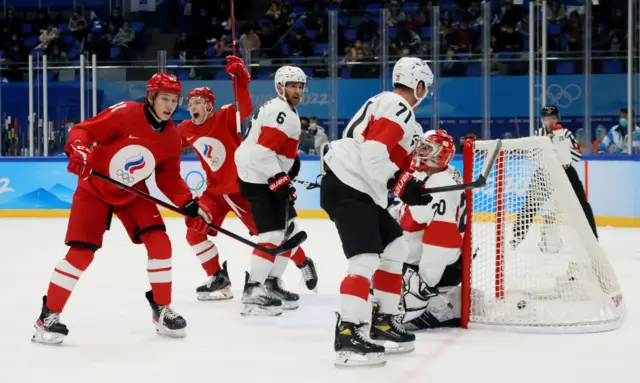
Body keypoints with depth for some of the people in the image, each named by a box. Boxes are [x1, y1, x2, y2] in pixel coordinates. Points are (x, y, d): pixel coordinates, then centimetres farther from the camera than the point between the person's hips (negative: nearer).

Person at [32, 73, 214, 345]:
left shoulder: (171, 138, -4)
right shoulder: (124, 113, -22)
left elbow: (170, 178, 3)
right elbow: (83, 130, -22)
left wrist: (190, 206, -8)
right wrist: (78, 150, -43)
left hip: (132, 193, 5)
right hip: (94, 188, -5)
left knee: (159, 241, -9)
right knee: (81, 252, -12)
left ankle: (162, 309, 8)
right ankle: (48, 316, 2)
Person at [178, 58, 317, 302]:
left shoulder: (225, 117, -16)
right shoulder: (186, 130, 0)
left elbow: (245, 109, -35)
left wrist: (240, 80, -47)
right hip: (215, 191, 6)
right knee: (194, 232, -5)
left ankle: (303, 263, 22)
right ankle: (219, 280, 6)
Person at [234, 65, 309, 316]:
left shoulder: (284, 110, 18)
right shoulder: (280, 112, -17)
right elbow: (263, 152, -25)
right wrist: (280, 182, -24)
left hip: (267, 178, 11)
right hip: (258, 179, -11)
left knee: (289, 230, 14)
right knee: (273, 235, -17)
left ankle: (271, 284, 20)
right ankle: (252, 293, -15)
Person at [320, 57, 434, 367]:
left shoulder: (388, 104, 22)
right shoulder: (399, 108, -11)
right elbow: (373, 153, -23)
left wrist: (410, 185, 16)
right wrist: (401, 185, -17)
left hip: (359, 189, 11)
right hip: (347, 187, -11)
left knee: (395, 249, 17)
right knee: (367, 259, -19)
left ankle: (384, 322, 23)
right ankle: (348, 335, -25)